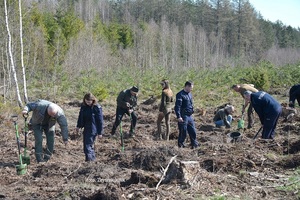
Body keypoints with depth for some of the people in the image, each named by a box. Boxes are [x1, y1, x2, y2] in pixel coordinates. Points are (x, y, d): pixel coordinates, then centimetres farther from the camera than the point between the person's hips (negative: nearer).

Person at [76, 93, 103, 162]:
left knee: (88, 145, -11)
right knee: (86, 144, 14)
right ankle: (92, 158, 28)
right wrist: (78, 126, 18)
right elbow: (80, 116, 16)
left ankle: (89, 160, -6)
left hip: (93, 130, -7)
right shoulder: (83, 106, 1)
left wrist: (100, 132, -12)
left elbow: (100, 120, -13)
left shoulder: (97, 108, -16)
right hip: (86, 129, 7)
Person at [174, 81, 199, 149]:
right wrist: (178, 116, -26)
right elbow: (177, 106, -21)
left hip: (189, 116, 8)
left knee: (193, 131, 11)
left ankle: (194, 144, 22)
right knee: (183, 132, -1)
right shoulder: (180, 95, -15)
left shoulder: (189, 94, 13)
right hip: (183, 117, -8)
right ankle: (181, 145, 13)